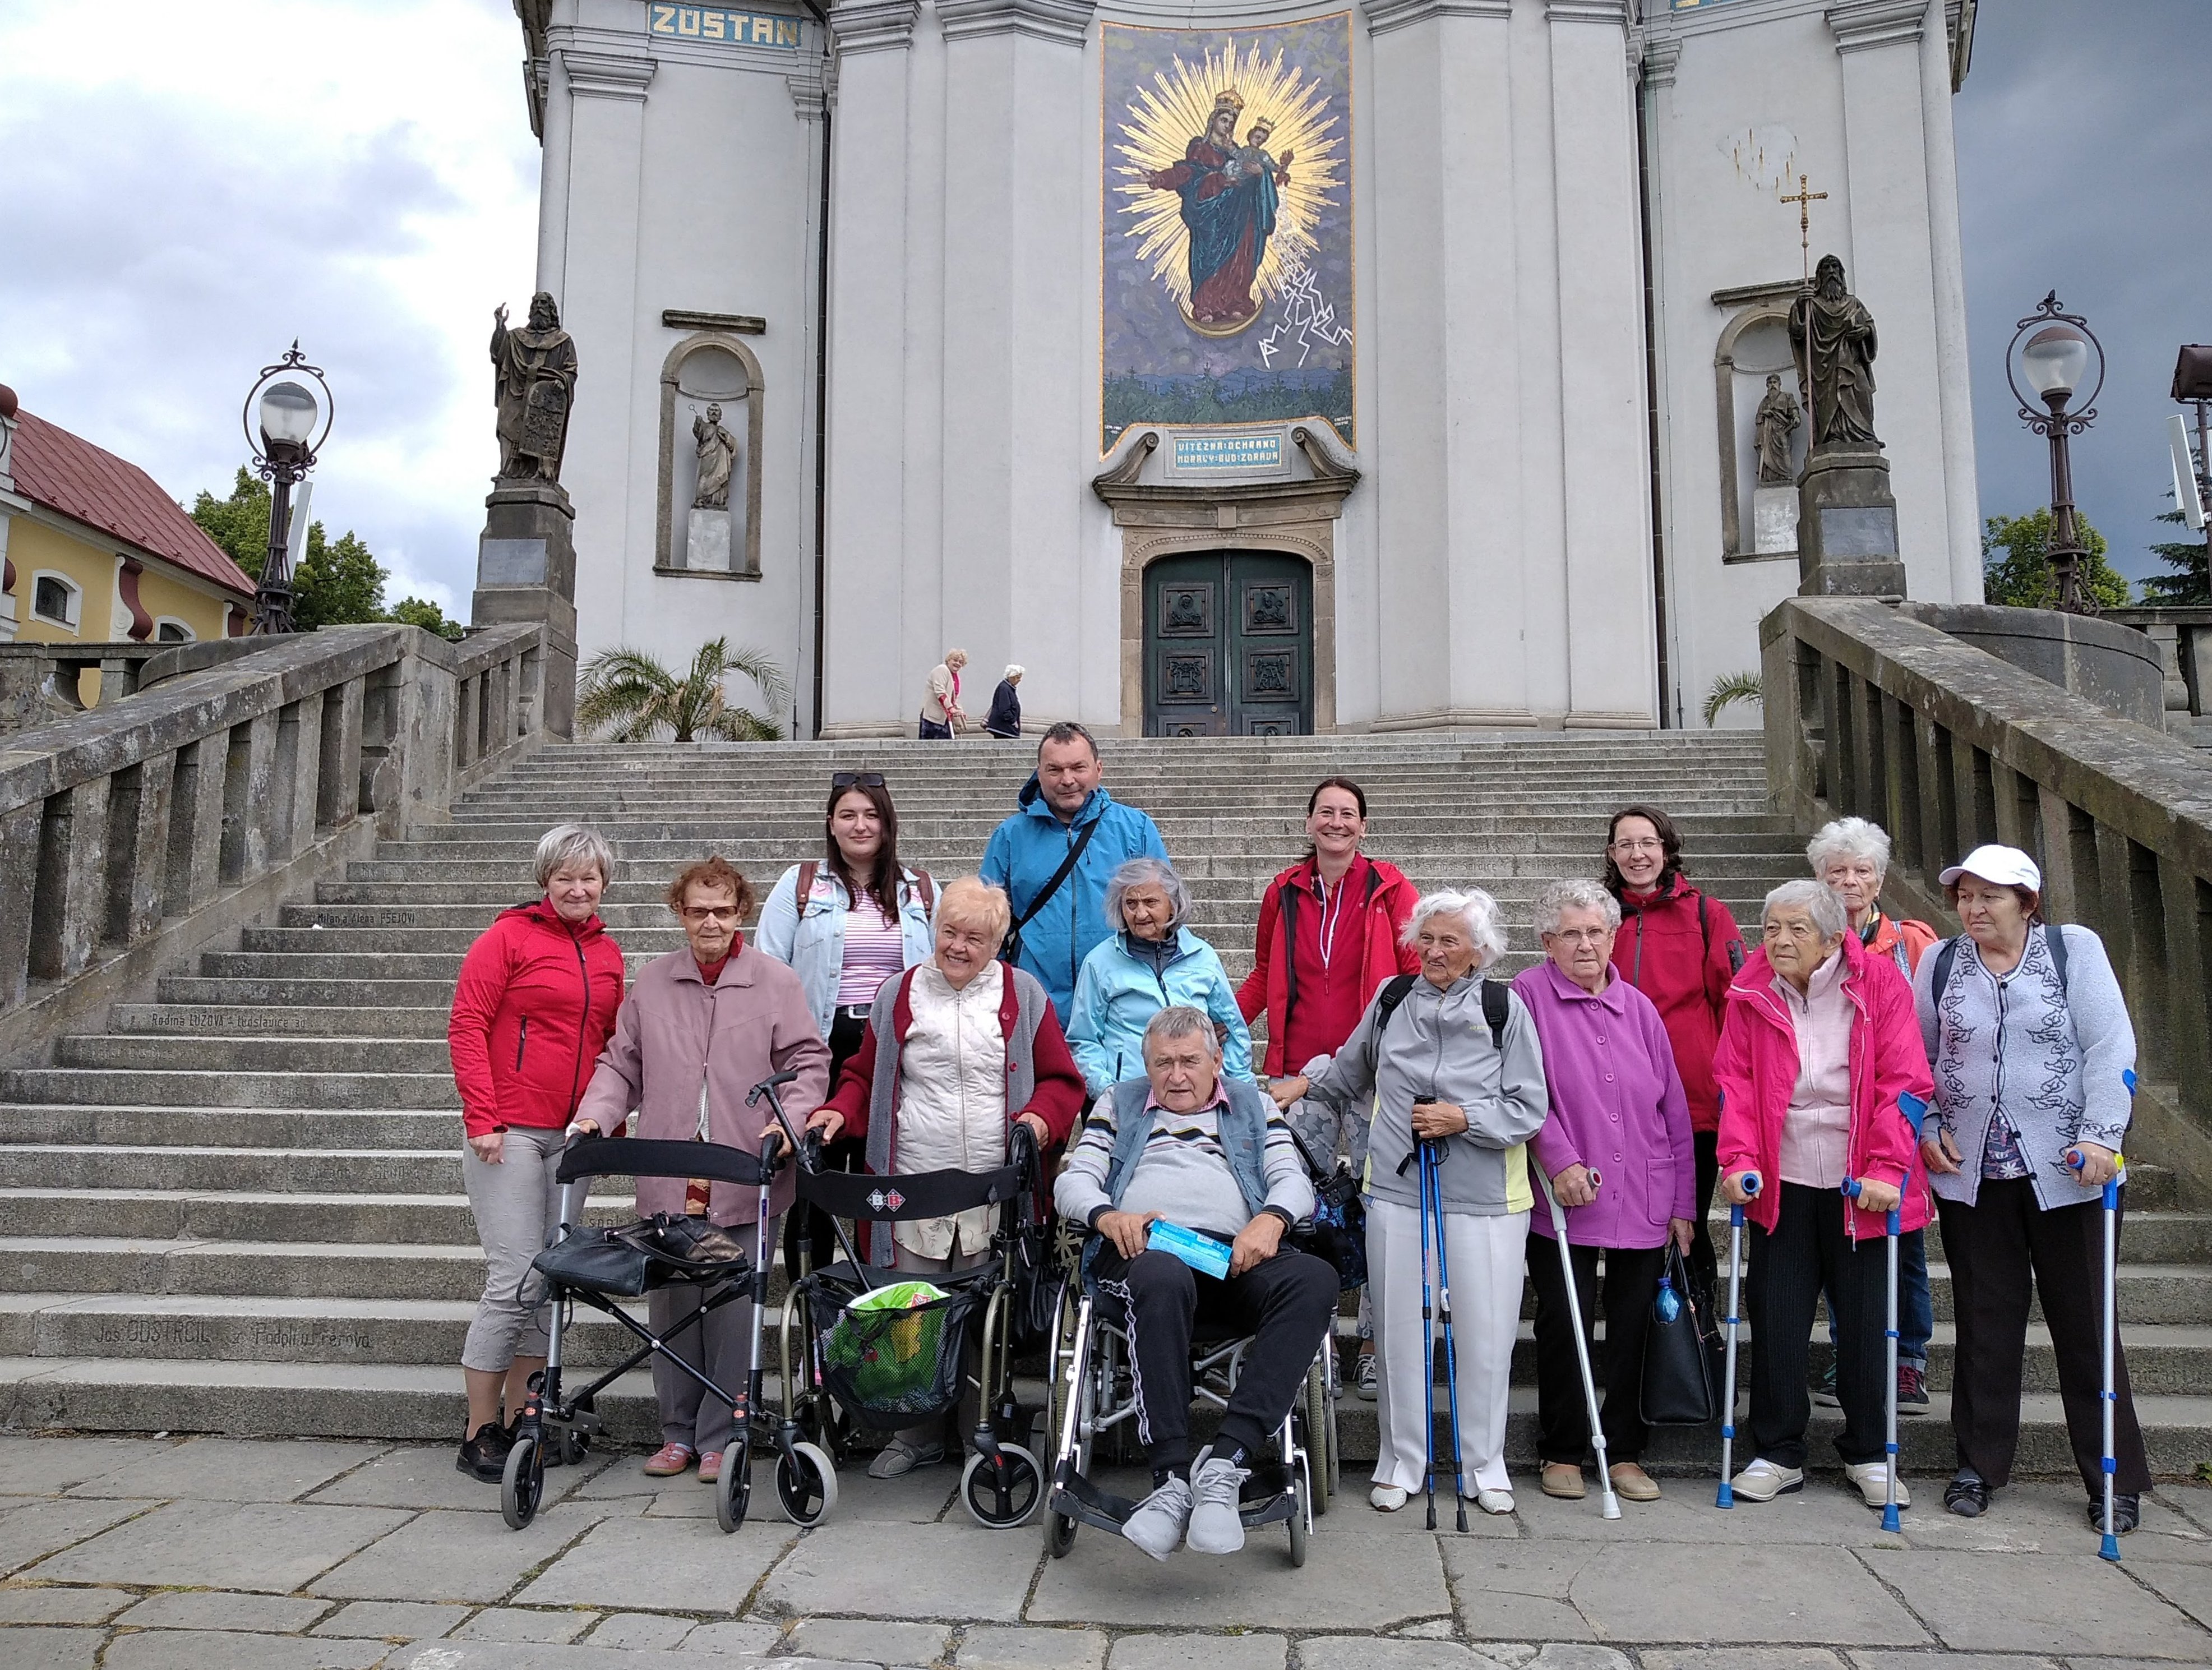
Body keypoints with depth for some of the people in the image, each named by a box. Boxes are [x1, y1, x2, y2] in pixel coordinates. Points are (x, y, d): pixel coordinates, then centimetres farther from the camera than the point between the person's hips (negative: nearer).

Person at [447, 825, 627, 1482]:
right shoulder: (509, 936, -3)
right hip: (508, 1132, -6)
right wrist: (481, 1119, -13)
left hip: (572, 1136, 6)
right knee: (515, 1278, -7)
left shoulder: (608, 953, 13)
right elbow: (466, 1027, -7)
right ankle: (479, 1436, 7)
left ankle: (520, 1423, 22)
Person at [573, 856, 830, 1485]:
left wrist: (790, 1119, -12)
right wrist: (593, 1116, 0)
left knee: (733, 1312, 1)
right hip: (667, 1184, 3)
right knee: (669, 1307, 10)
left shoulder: (776, 982, 2)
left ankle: (720, 1438, 15)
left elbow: (809, 1062, 2)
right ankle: (678, 1431, 26)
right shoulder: (652, 983, 10)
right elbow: (621, 1064, 15)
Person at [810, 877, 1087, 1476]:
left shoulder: (1023, 994, 7)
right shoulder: (897, 995, 10)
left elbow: (1061, 1079, 8)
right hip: (913, 1189, 1)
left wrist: (1041, 1117, -10)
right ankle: (917, 1433, 20)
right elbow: (864, 1076, 15)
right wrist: (840, 1112, -3)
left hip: (996, 1191, -1)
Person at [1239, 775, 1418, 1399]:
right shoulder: (1284, 892, 10)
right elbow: (1265, 975, 20)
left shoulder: (1388, 887, 2)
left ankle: (1375, 1344, 13)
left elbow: (1418, 968, 2)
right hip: (1299, 1073, 3)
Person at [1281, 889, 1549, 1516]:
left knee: (1486, 1334, 5)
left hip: (1484, 1199, -2)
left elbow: (1529, 1110, -5)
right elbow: (1349, 1074, 24)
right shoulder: (1392, 998, 6)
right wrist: (1307, 1084, 16)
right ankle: (1400, 1459, 23)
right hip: (1396, 1189, 2)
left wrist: (1464, 1118, -14)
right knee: (1399, 1330, 8)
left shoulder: (1506, 1009, -4)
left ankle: (1484, 1463, 24)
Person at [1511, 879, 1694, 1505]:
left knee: (1635, 1329, 9)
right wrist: (1560, 1159, -19)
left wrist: (1683, 1202, 10)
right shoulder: (1529, 996, -4)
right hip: (1565, 1199, -4)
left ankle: (1625, 1452, 24)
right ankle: (1562, 1452, 18)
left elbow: (1674, 1109, 13)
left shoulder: (1638, 1008, 11)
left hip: (1644, 1205, 4)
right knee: (1564, 1328, 1)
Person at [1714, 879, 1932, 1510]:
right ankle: (1777, 1454, 18)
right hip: (1782, 1183, 2)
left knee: (1866, 1320, 7)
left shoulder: (1879, 982, -7)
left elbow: (1904, 1083, -9)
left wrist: (1887, 1170, -15)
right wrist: (1739, 1160, -12)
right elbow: (1735, 1081, -1)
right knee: (1775, 1319, 4)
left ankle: (1869, 1456, 25)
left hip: (1862, 1185, -1)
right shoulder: (1751, 992, -1)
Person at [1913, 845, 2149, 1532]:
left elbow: (2111, 1046, -7)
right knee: (1985, 1321, 8)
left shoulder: (2075, 949, -2)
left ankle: (2115, 1480, 17)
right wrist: (1925, 1129, 0)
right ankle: (1980, 1464, 20)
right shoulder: (1939, 964, 5)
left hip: (2062, 1170, -2)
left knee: (2085, 1319, 5)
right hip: (1970, 1172, 2)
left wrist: (2100, 1136, -15)